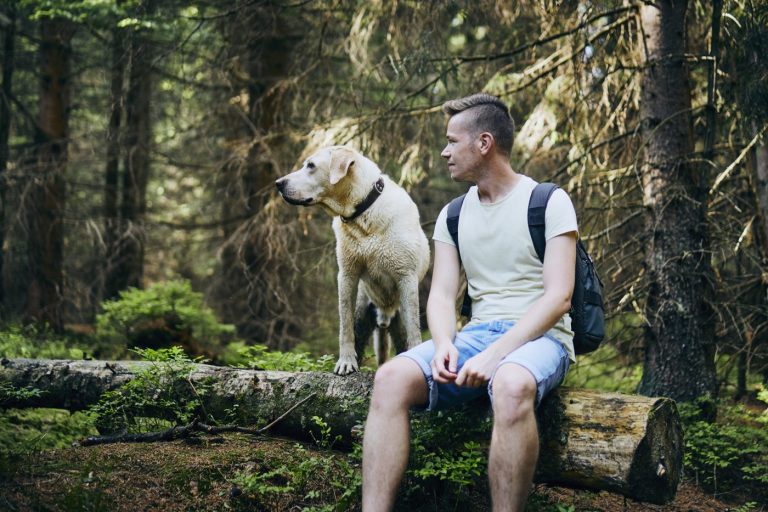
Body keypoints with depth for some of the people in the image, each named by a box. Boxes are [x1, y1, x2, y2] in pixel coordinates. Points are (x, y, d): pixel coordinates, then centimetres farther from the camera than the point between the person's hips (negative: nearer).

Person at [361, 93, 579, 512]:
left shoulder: (548, 202, -1)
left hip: (538, 337, -5)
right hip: (475, 334, 5)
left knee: (511, 386, -41)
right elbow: (441, 295, 9)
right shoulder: (453, 216, 16)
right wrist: (444, 345, -15)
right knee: (390, 379, -24)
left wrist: (495, 354, -21)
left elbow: (558, 297, -10)